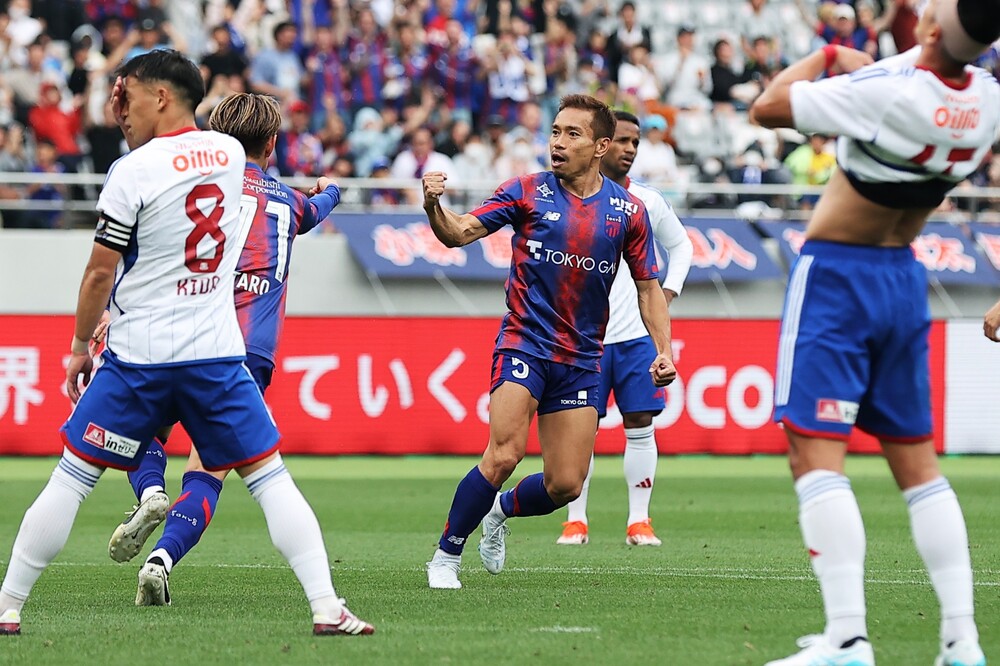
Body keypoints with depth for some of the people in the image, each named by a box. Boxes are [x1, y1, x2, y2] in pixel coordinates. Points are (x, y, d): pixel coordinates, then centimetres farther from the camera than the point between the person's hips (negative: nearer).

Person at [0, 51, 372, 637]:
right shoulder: (230, 153, 5)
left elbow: (100, 273, -6)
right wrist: (134, 125, 19)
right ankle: (327, 607, -6)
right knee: (270, 478, 5)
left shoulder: (133, 172, -11)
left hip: (139, 358, -3)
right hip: (218, 354, 3)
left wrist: (79, 346, 7)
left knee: (73, 477, 6)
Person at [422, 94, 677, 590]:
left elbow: (648, 287, 12)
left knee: (565, 486, -1)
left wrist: (663, 349, -1)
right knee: (504, 456, -21)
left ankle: (502, 510, 33)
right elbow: (457, 233, -8)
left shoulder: (628, 210, 4)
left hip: (582, 358, 3)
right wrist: (434, 206, -30)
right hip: (525, 344, -3)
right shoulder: (528, 192, -2)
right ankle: (446, 556, -4)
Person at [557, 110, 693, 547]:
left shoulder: (648, 202, 8)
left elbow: (681, 245, 24)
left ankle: (639, 521, 4)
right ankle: (576, 520, 6)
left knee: (641, 425, -1)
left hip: (637, 333, 3)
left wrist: (669, 291, 11)